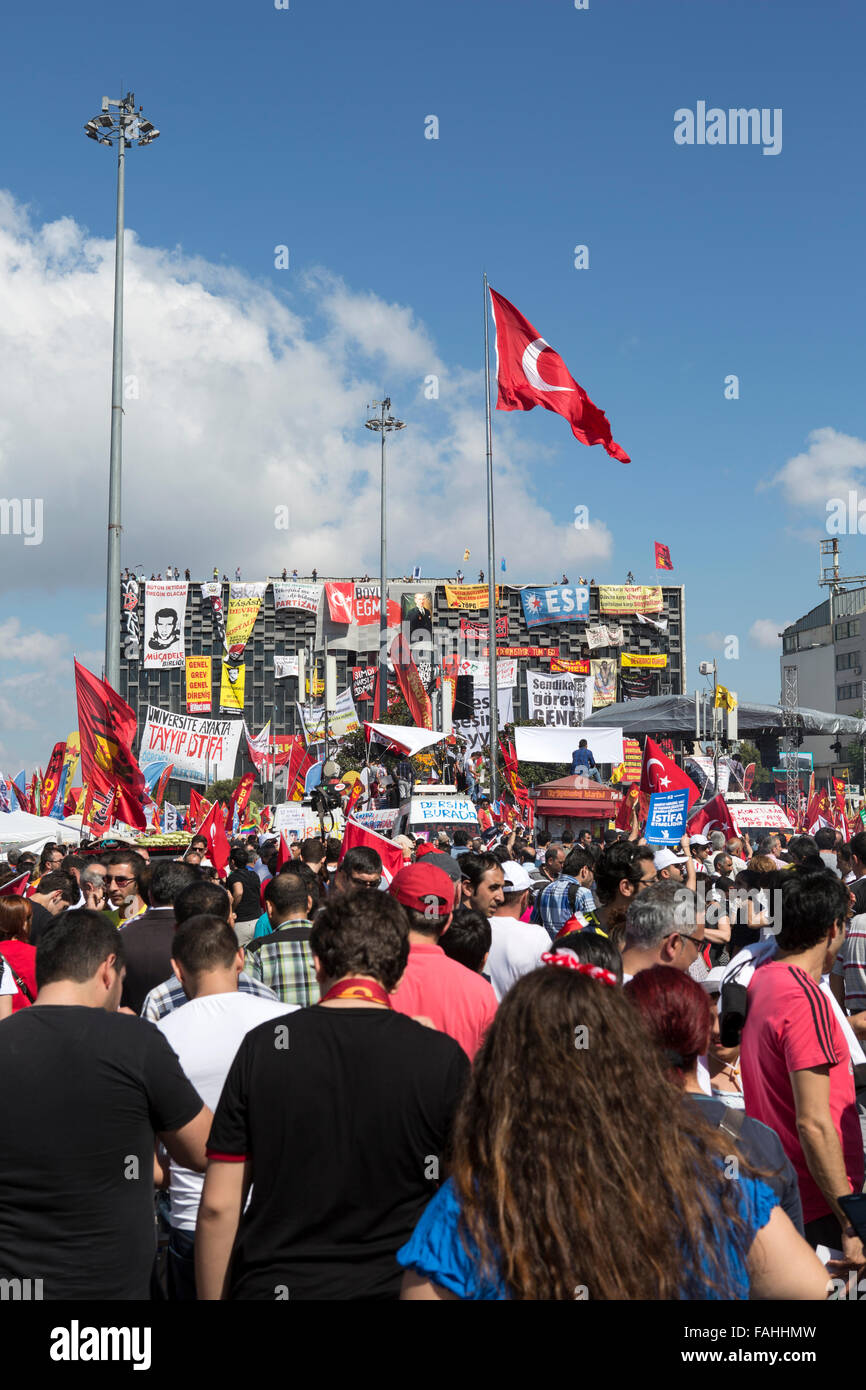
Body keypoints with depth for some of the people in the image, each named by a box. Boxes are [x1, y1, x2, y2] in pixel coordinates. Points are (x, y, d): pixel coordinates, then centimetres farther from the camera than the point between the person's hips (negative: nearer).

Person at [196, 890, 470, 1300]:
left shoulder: (261, 1046, -7)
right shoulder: (443, 1057, -10)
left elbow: (218, 1205, -4)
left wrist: (213, 1298, 6)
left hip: (273, 1283, 1)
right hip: (394, 1284, 0)